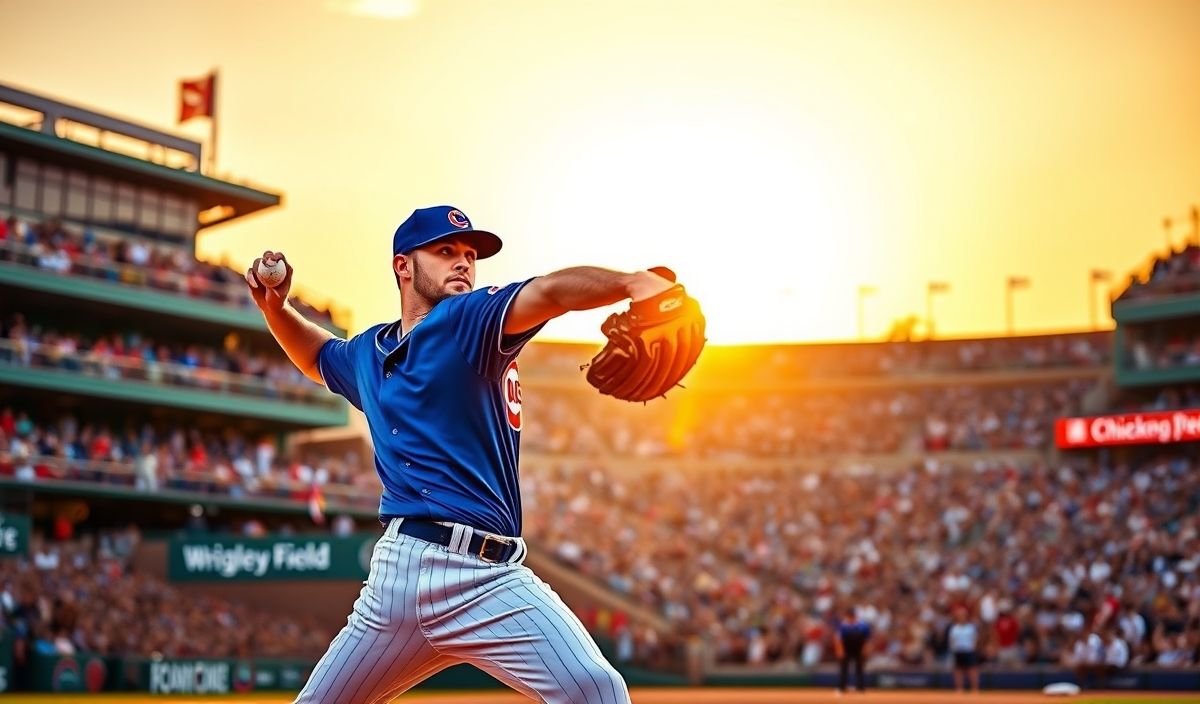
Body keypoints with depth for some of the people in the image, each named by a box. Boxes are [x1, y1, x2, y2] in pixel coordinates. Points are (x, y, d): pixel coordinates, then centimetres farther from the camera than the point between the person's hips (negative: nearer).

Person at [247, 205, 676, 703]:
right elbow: (317, 357, 41)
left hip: (491, 578, -5)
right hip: (399, 573, 5)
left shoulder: (469, 321, 0)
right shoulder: (367, 353, 17)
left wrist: (630, 282, -40)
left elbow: (547, 293, -21)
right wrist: (274, 306, 22)